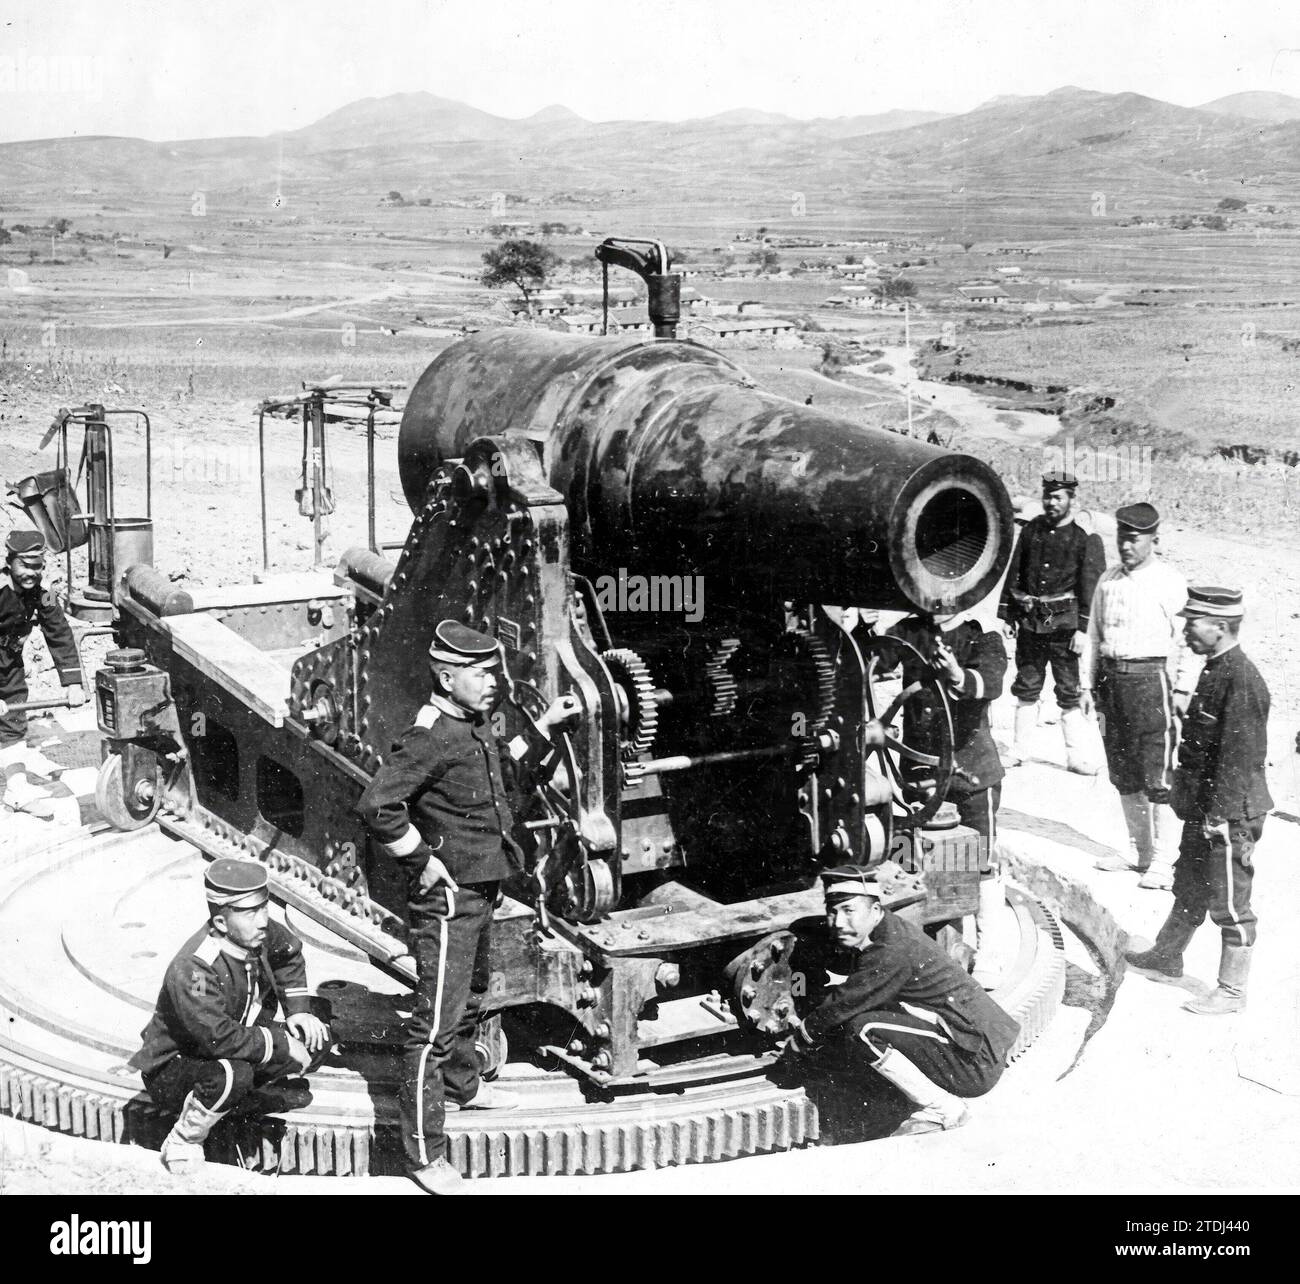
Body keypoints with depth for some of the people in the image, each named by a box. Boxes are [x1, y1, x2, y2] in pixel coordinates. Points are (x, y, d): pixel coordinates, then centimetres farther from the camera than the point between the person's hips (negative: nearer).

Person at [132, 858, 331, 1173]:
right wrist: (282, 1044, -27)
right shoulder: (192, 971, -35)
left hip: (240, 1052, 8)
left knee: (317, 1039, -4)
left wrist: (298, 1010, 2)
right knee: (232, 1074, -40)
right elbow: (220, 1038, -38)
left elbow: (289, 955, 13)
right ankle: (181, 1144, -14)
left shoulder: (258, 933, -12)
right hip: (172, 1068, -7)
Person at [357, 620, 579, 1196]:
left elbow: (506, 772, 28)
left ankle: (462, 1085, 50)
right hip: (447, 898, -10)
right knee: (436, 1023, -6)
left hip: (479, 892, 10)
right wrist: (423, 861, -22)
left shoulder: (473, 730, 8)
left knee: (470, 998, 28)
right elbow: (375, 806, -29)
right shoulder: (429, 738, -22)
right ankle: (424, 1153, 0)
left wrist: (546, 725, 19)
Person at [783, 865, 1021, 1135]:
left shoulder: (893, 953, -22)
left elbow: (842, 1005, -17)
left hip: (976, 1065, -10)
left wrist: (797, 1042, -2)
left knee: (862, 1029, -22)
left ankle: (941, 1109, -10)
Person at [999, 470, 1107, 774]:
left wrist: (1084, 628, -14)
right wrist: (1006, 615, 8)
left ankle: (1078, 756, 6)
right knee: (1026, 689, 12)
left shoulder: (1086, 537, -4)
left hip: (1065, 626, -4)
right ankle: (1019, 750, 22)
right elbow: (1014, 574, 13)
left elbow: (1091, 586, -8)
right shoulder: (1031, 530, 9)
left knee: (1070, 692, -1)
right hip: (1029, 623, 4)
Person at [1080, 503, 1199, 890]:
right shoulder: (1108, 581, 12)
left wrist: (1182, 691, -12)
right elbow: (1094, 635, 17)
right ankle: (1141, 851, 24)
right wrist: (1086, 684, 13)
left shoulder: (1170, 583, -6)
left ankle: (1163, 862, 1)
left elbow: (1188, 641, -7)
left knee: (1158, 777, -6)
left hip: (1151, 680, -6)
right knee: (1123, 776, 12)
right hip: (1111, 680, 6)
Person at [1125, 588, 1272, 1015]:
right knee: (1189, 887, 25)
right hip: (1204, 809, 10)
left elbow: (1239, 757, -23)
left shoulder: (1241, 681, -23)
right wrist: (1189, 798, 20)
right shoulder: (1214, 669, 8)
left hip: (1230, 816, -10)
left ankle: (1232, 991, 13)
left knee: (1230, 904, 2)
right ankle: (1166, 955, 42)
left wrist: (1220, 817, -22)